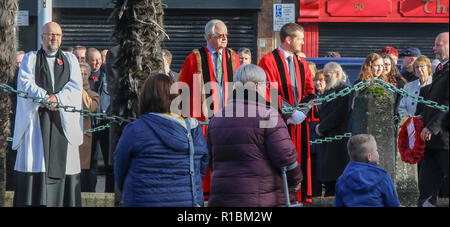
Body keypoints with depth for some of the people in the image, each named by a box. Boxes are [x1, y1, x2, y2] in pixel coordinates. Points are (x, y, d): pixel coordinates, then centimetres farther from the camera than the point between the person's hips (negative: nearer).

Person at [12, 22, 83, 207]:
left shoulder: (70, 60, 16)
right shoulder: (31, 58, 13)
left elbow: (76, 86, 2)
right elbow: (25, 82, -3)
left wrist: (57, 98, -15)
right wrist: (44, 98, -18)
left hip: (63, 119, 1)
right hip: (36, 117, -1)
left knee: (62, 161, -5)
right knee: (34, 159, -10)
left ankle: (64, 201, -4)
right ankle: (33, 200, -11)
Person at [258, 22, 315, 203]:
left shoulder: (302, 64, 16)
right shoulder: (269, 61, -5)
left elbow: (310, 92, 12)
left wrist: (301, 112, -6)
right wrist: (291, 113, -15)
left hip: (299, 121, 6)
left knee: (300, 159, 4)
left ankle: (300, 198, 8)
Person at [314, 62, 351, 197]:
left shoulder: (343, 91, -10)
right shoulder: (328, 90, 18)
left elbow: (338, 115, -17)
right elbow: (322, 113, 22)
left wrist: (321, 128, -9)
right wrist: (319, 128, 3)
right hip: (325, 138, 9)